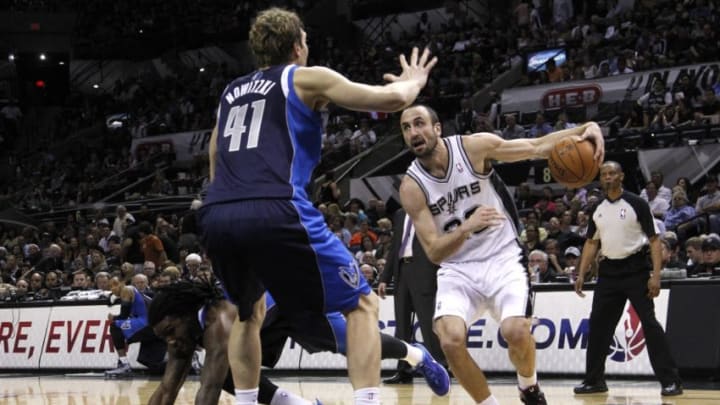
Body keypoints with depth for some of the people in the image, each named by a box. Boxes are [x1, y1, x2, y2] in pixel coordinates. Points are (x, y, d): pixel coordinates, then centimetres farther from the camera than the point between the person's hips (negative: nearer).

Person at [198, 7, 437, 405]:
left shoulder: (230, 93, 29)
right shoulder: (307, 77, 14)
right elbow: (393, 98, 10)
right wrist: (413, 81, 32)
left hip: (215, 217, 5)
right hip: (275, 211, -5)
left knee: (249, 312, 33)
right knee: (361, 304, 8)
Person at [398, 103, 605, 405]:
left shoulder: (474, 147, -10)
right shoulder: (412, 187, -9)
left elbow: (537, 147, -6)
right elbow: (434, 252, -13)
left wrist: (583, 129, -23)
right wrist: (466, 228, -33)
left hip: (502, 258, -1)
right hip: (457, 269, 1)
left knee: (516, 332, -24)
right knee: (451, 340, -24)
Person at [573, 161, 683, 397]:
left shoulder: (636, 204, -7)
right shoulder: (598, 209, 9)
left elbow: (654, 240, -8)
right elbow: (592, 243, 18)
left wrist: (656, 275, -17)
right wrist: (581, 275, 10)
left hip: (635, 270, -5)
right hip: (608, 271, 5)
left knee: (649, 323, -10)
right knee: (598, 325, 5)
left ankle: (670, 380, -8)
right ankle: (594, 380, 16)